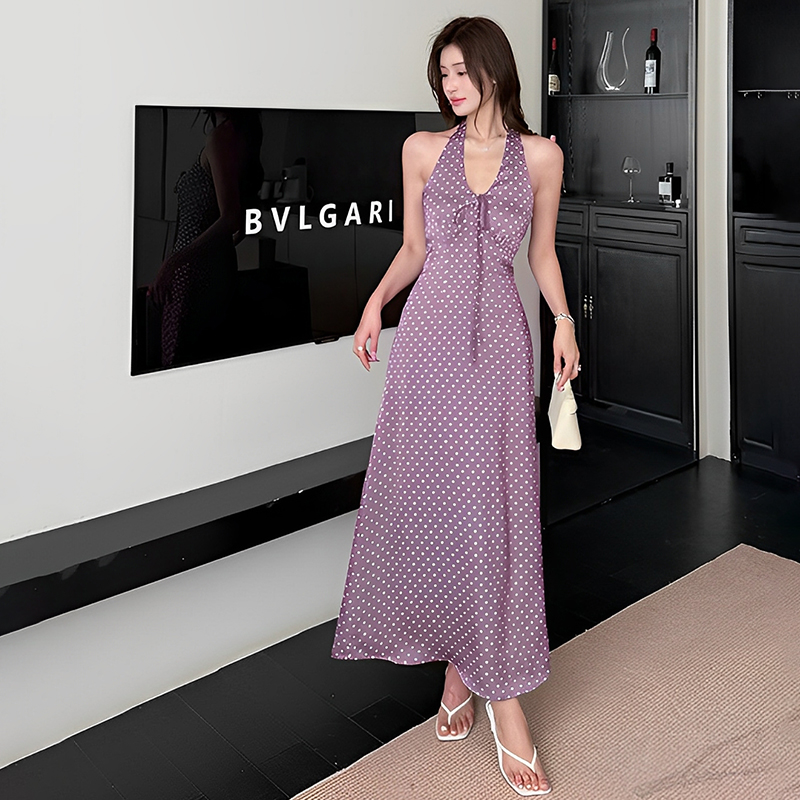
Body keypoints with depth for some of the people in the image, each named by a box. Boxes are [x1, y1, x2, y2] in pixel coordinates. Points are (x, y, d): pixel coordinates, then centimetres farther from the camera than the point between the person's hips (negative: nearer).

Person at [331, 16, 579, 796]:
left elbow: (542, 253, 12)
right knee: (428, 497, 3)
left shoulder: (540, 155, 6)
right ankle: (456, 670, 20)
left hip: (497, 338, -1)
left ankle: (502, 688, 9)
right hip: (429, 333, 2)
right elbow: (412, 248, 12)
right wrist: (376, 301, -5)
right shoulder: (423, 149, 8)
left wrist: (564, 319, -3)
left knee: (493, 506, -2)